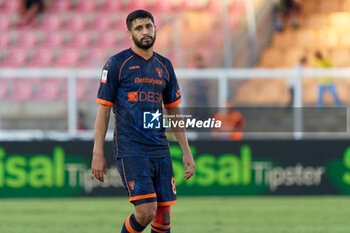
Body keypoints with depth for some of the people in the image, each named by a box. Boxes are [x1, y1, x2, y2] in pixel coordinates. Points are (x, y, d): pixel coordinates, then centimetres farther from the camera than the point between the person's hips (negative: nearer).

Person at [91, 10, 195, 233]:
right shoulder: (117, 63, -2)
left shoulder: (164, 66, 13)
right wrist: (98, 153, -8)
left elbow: (174, 111, 20)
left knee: (163, 214, 1)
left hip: (160, 151, 5)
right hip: (130, 151, -5)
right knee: (146, 211, -17)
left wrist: (187, 152, 15)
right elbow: (104, 110, -2)